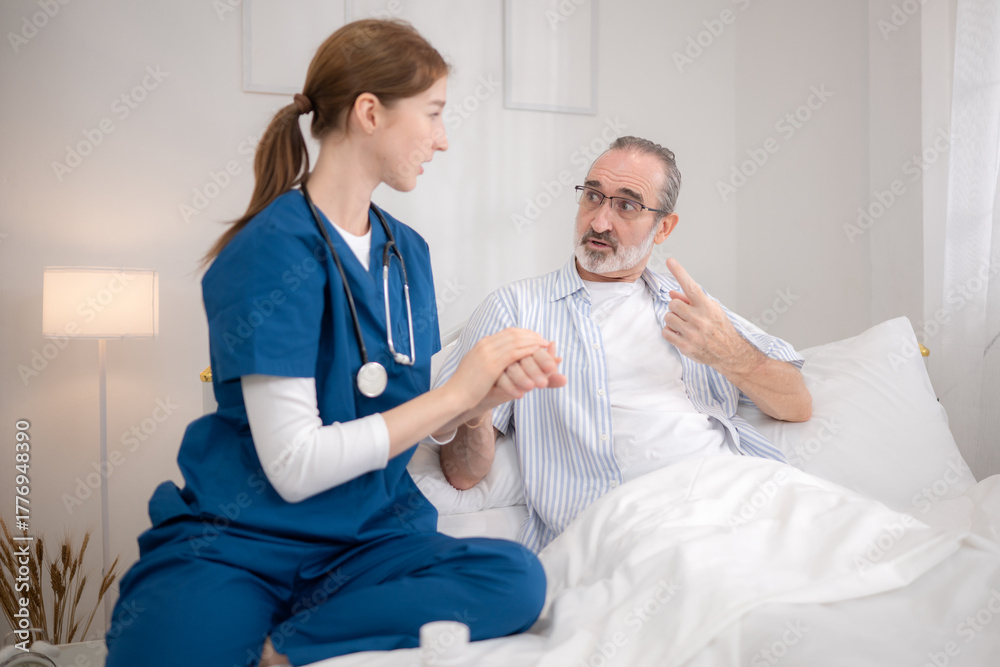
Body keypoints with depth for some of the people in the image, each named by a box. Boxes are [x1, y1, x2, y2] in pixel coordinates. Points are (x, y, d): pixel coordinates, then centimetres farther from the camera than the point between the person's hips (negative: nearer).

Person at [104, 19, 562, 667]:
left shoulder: (407, 250, 8)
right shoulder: (271, 252, -14)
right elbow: (293, 466, -18)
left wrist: (486, 394, -7)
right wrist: (454, 391, -14)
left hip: (370, 537, 7)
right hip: (239, 542, -6)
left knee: (515, 576, -24)